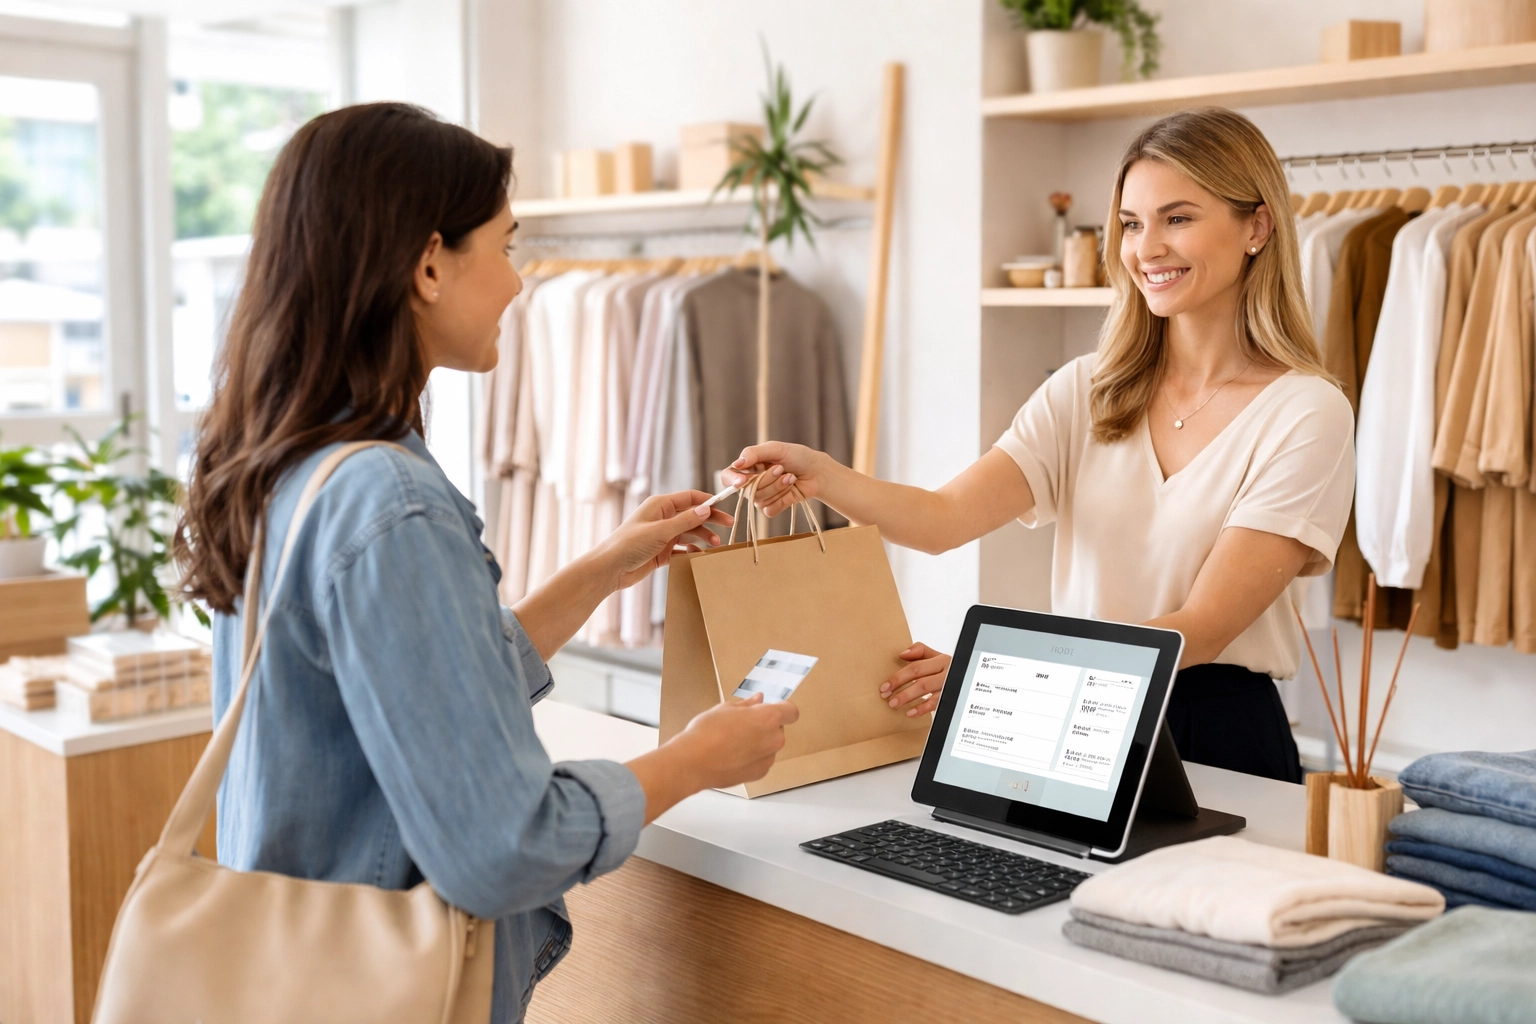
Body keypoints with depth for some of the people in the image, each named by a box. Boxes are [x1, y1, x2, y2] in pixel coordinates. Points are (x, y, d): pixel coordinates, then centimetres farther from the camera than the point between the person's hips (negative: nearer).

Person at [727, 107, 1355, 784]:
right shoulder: (1086, 392, 8)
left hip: (1219, 739, -4)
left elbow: (1202, 627, -13)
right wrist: (820, 477, -26)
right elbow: (947, 516, -6)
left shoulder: (1307, 413, -6)